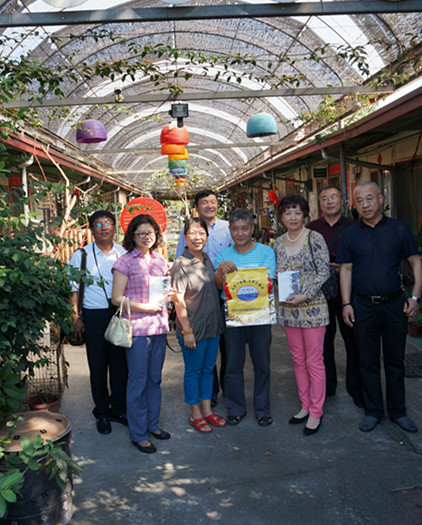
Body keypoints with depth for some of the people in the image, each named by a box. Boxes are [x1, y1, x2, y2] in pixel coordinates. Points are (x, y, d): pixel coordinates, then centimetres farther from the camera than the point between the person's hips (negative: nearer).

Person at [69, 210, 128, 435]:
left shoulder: (123, 254, 6)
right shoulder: (81, 255, 2)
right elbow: (73, 289, 3)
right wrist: (76, 318, -3)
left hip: (121, 314, 2)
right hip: (94, 316, -1)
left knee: (120, 364, 8)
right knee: (98, 366, 7)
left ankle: (118, 409, 25)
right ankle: (102, 412, 23)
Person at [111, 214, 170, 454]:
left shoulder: (160, 259, 11)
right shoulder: (126, 262, -6)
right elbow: (117, 299, -8)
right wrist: (145, 307, -15)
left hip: (159, 325, 6)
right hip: (137, 327, -5)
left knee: (155, 378, 15)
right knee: (139, 381, 2)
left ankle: (153, 424, 30)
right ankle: (139, 434, 15)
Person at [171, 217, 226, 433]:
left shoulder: (207, 259, 7)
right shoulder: (180, 265, -14)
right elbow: (178, 301, -15)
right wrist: (187, 330, -17)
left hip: (213, 325, 7)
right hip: (193, 328, -7)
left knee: (208, 369, 16)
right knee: (193, 371, 7)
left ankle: (207, 409, 31)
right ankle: (195, 414, 23)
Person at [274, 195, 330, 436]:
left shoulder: (315, 238, -6)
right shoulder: (278, 243, 9)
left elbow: (324, 272, -10)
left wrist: (305, 296, -18)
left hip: (312, 307, -5)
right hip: (288, 309, 5)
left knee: (314, 361, 1)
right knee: (299, 360, 13)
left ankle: (316, 412, 14)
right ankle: (305, 406, 27)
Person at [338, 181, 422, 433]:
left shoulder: (400, 229, 1)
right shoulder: (350, 234, 4)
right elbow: (346, 269, 6)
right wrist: (347, 304, -1)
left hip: (395, 304, 0)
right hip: (363, 306, 1)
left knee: (395, 361, 10)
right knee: (369, 362, 9)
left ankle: (398, 411, 27)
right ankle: (373, 411, 23)